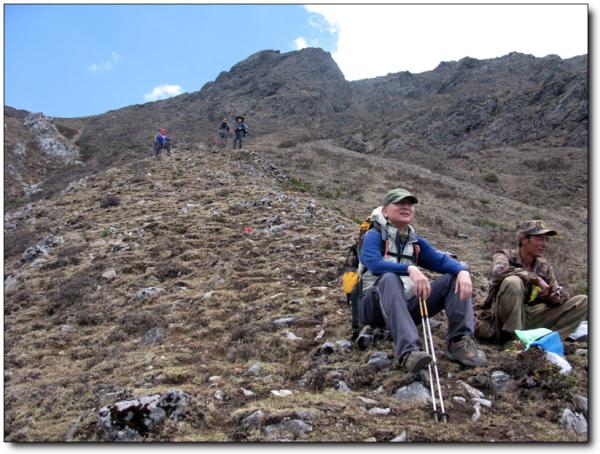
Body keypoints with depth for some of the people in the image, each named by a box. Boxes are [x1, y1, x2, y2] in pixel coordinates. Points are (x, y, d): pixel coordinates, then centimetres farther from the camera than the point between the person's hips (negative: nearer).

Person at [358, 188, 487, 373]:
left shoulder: (416, 241, 16)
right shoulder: (374, 236, -3)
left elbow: (441, 260, 2)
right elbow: (374, 263, -24)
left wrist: (463, 271, -20)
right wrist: (409, 269, -37)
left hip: (407, 305, 6)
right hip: (376, 306, -6)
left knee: (454, 279, -6)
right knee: (390, 279, -38)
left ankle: (460, 341, -23)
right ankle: (408, 351, -52)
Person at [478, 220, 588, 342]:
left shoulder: (544, 266, 12)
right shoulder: (506, 255, -3)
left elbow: (562, 294, 8)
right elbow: (498, 270, -27)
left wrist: (556, 296, -16)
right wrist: (536, 278, -28)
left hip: (532, 317, 5)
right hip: (508, 318, -5)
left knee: (583, 301, -4)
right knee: (513, 281, -32)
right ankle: (512, 336, -23)